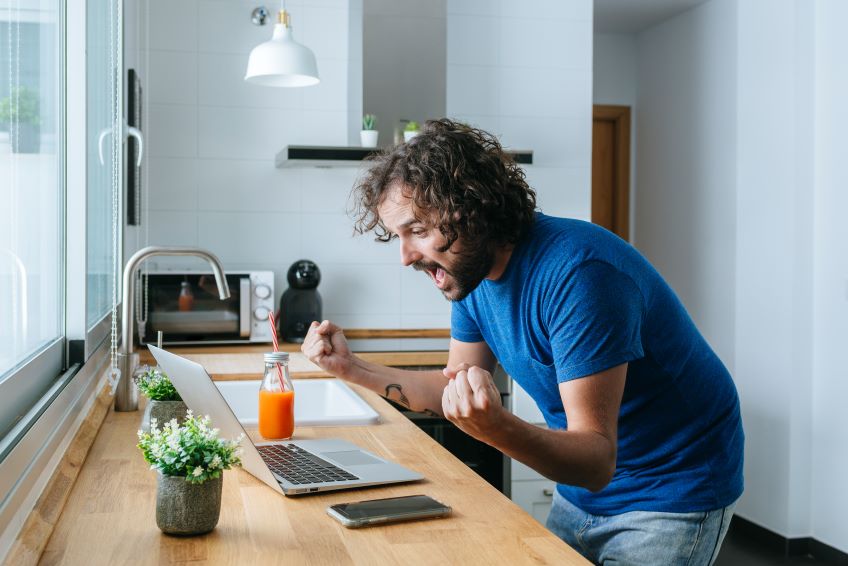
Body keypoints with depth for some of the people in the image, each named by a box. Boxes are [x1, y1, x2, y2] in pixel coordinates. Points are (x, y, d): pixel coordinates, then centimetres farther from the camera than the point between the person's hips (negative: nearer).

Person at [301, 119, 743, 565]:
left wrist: (496, 428, -50)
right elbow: (455, 388, 7)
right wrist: (352, 368, -3)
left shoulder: (577, 274, -31)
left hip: (671, 497, -7)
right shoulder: (473, 269, -5)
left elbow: (598, 462, -32)